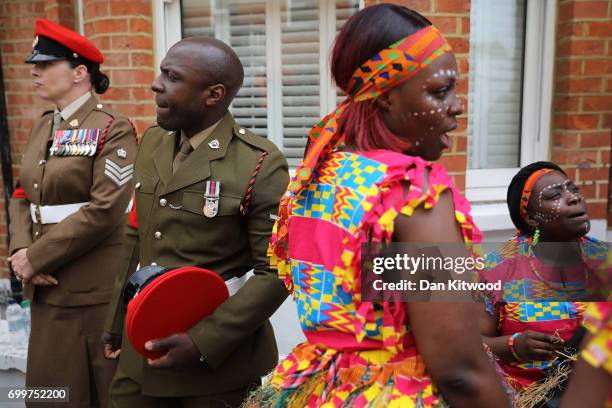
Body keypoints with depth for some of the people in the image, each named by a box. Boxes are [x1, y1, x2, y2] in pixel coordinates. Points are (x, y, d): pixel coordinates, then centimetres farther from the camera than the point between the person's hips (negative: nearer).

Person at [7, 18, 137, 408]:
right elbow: (23, 196, 12)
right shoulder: (43, 127, 11)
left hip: (94, 289, -7)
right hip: (46, 286, 7)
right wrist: (21, 251, -6)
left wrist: (37, 259, -15)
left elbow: (104, 212, -20)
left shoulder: (113, 129, -12)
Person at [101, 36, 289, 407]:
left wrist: (203, 342, -19)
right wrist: (119, 321, 14)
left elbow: (276, 271, -16)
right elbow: (138, 239, 11)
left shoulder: (260, 165, -16)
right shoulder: (152, 143, 5)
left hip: (218, 360, -5)